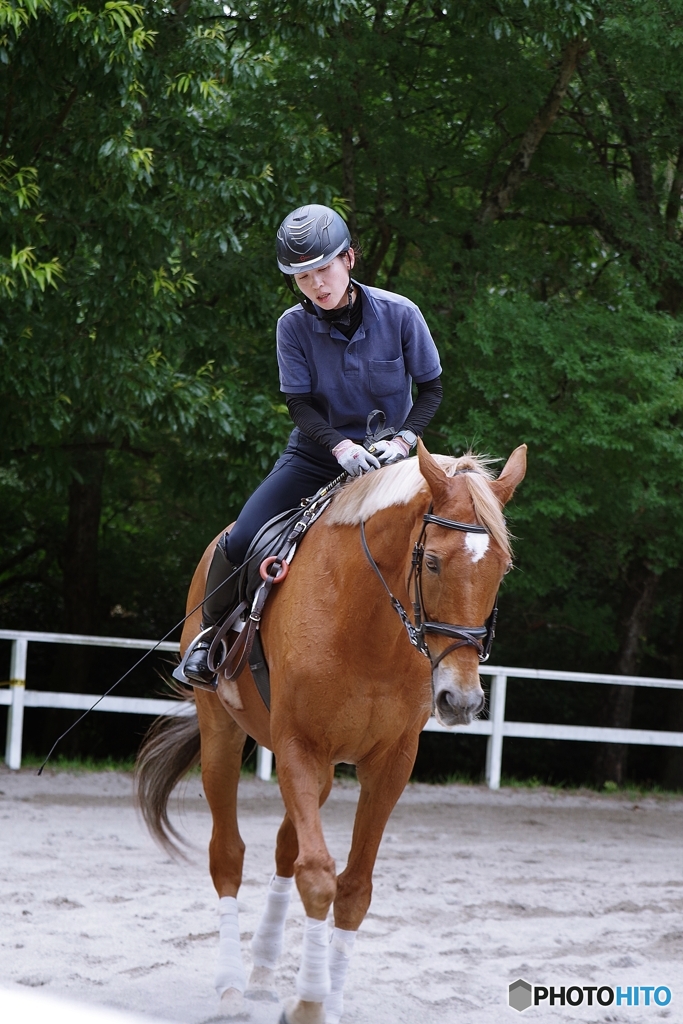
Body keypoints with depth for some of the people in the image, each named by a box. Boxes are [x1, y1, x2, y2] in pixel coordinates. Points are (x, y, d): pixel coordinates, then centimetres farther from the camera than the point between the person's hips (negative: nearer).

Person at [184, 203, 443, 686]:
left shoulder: (400, 314, -13)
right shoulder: (294, 326, -11)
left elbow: (431, 388, -4)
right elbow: (300, 404, -10)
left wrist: (405, 439, -21)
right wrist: (340, 446, -29)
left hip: (388, 453, 0)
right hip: (316, 452, 1)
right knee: (240, 543, -13)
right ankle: (211, 631, 13)